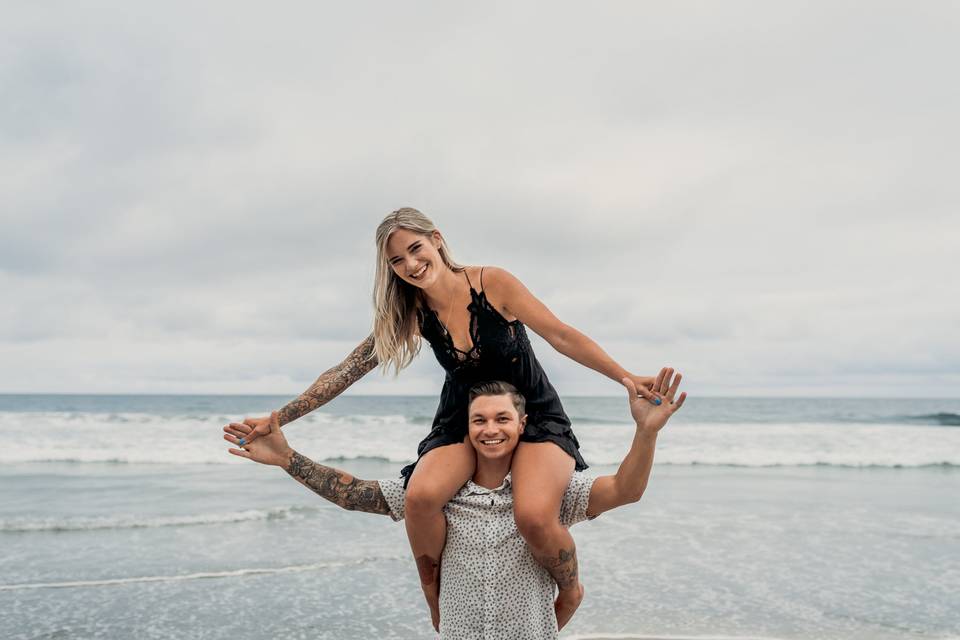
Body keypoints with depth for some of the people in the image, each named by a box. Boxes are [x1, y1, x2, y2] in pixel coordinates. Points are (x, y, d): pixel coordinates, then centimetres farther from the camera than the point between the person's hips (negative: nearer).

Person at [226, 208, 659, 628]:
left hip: (534, 416, -3)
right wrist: (276, 420, -7)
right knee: (420, 497, -27)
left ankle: (570, 590, 5)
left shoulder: (492, 282, -18)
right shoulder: (410, 313, -7)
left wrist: (626, 378, -18)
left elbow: (562, 336, -13)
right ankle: (436, 605, 3)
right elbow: (347, 371, -5)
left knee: (534, 517, -31)